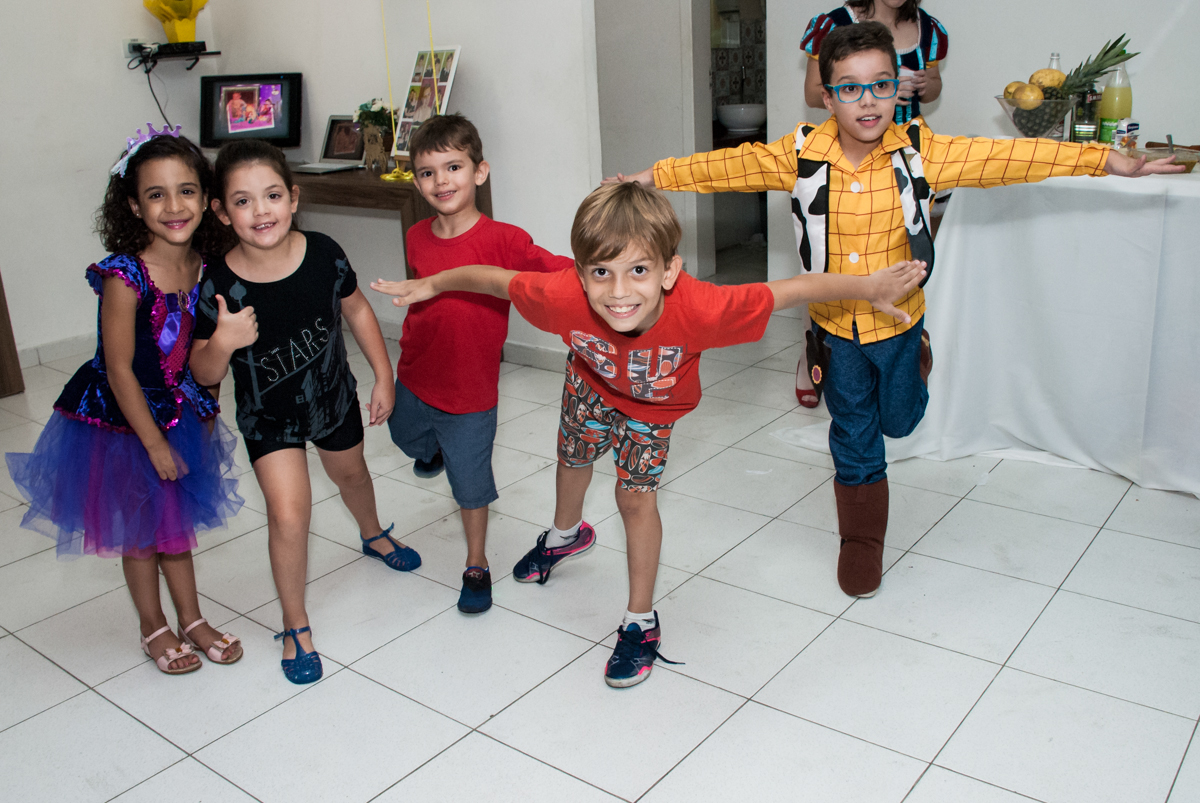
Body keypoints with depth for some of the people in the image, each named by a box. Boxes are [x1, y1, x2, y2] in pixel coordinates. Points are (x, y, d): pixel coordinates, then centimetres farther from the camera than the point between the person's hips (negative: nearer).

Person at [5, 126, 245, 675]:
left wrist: (207, 414, 9)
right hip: (120, 419, -5)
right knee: (138, 530, 13)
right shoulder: (124, 278, -26)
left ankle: (192, 620, 36)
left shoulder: (207, 269, -9)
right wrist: (155, 443, -16)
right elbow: (119, 370, -21)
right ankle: (153, 627, 34)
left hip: (178, 413, 5)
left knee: (176, 520, 20)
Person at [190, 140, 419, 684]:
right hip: (268, 417, -3)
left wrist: (384, 376, -3)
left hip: (333, 398, 3)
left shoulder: (323, 255, -22)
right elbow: (203, 373, -18)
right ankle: (296, 626, 10)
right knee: (289, 515, -14)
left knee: (350, 475, 28)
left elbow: (356, 309, -4)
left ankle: (373, 535, 63)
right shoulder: (218, 287, -27)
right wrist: (222, 343, -40)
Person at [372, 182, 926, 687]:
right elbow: (493, 279, -27)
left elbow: (793, 289, -40)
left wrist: (869, 288, -40)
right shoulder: (565, 297, -44)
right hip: (592, 381, 3)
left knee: (637, 498, 1)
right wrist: (431, 285, -14)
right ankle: (566, 535, 62)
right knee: (573, 458, 26)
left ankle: (641, 621, 23)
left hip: (654, 402, -2)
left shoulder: (697, 309, -49)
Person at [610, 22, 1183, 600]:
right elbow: (728, 166, -5)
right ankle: (861, 541, 30)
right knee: (854, 441, 11)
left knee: (899, 421, 21)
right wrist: (652, 177, -4)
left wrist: (1110, 161, -8)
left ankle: (915, 361, 56)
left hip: (898, 319, 0)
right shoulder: (801, 155, -13)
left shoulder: (921, 152, -13)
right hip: (836, 325, 0)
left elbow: (1007, 158, -11)